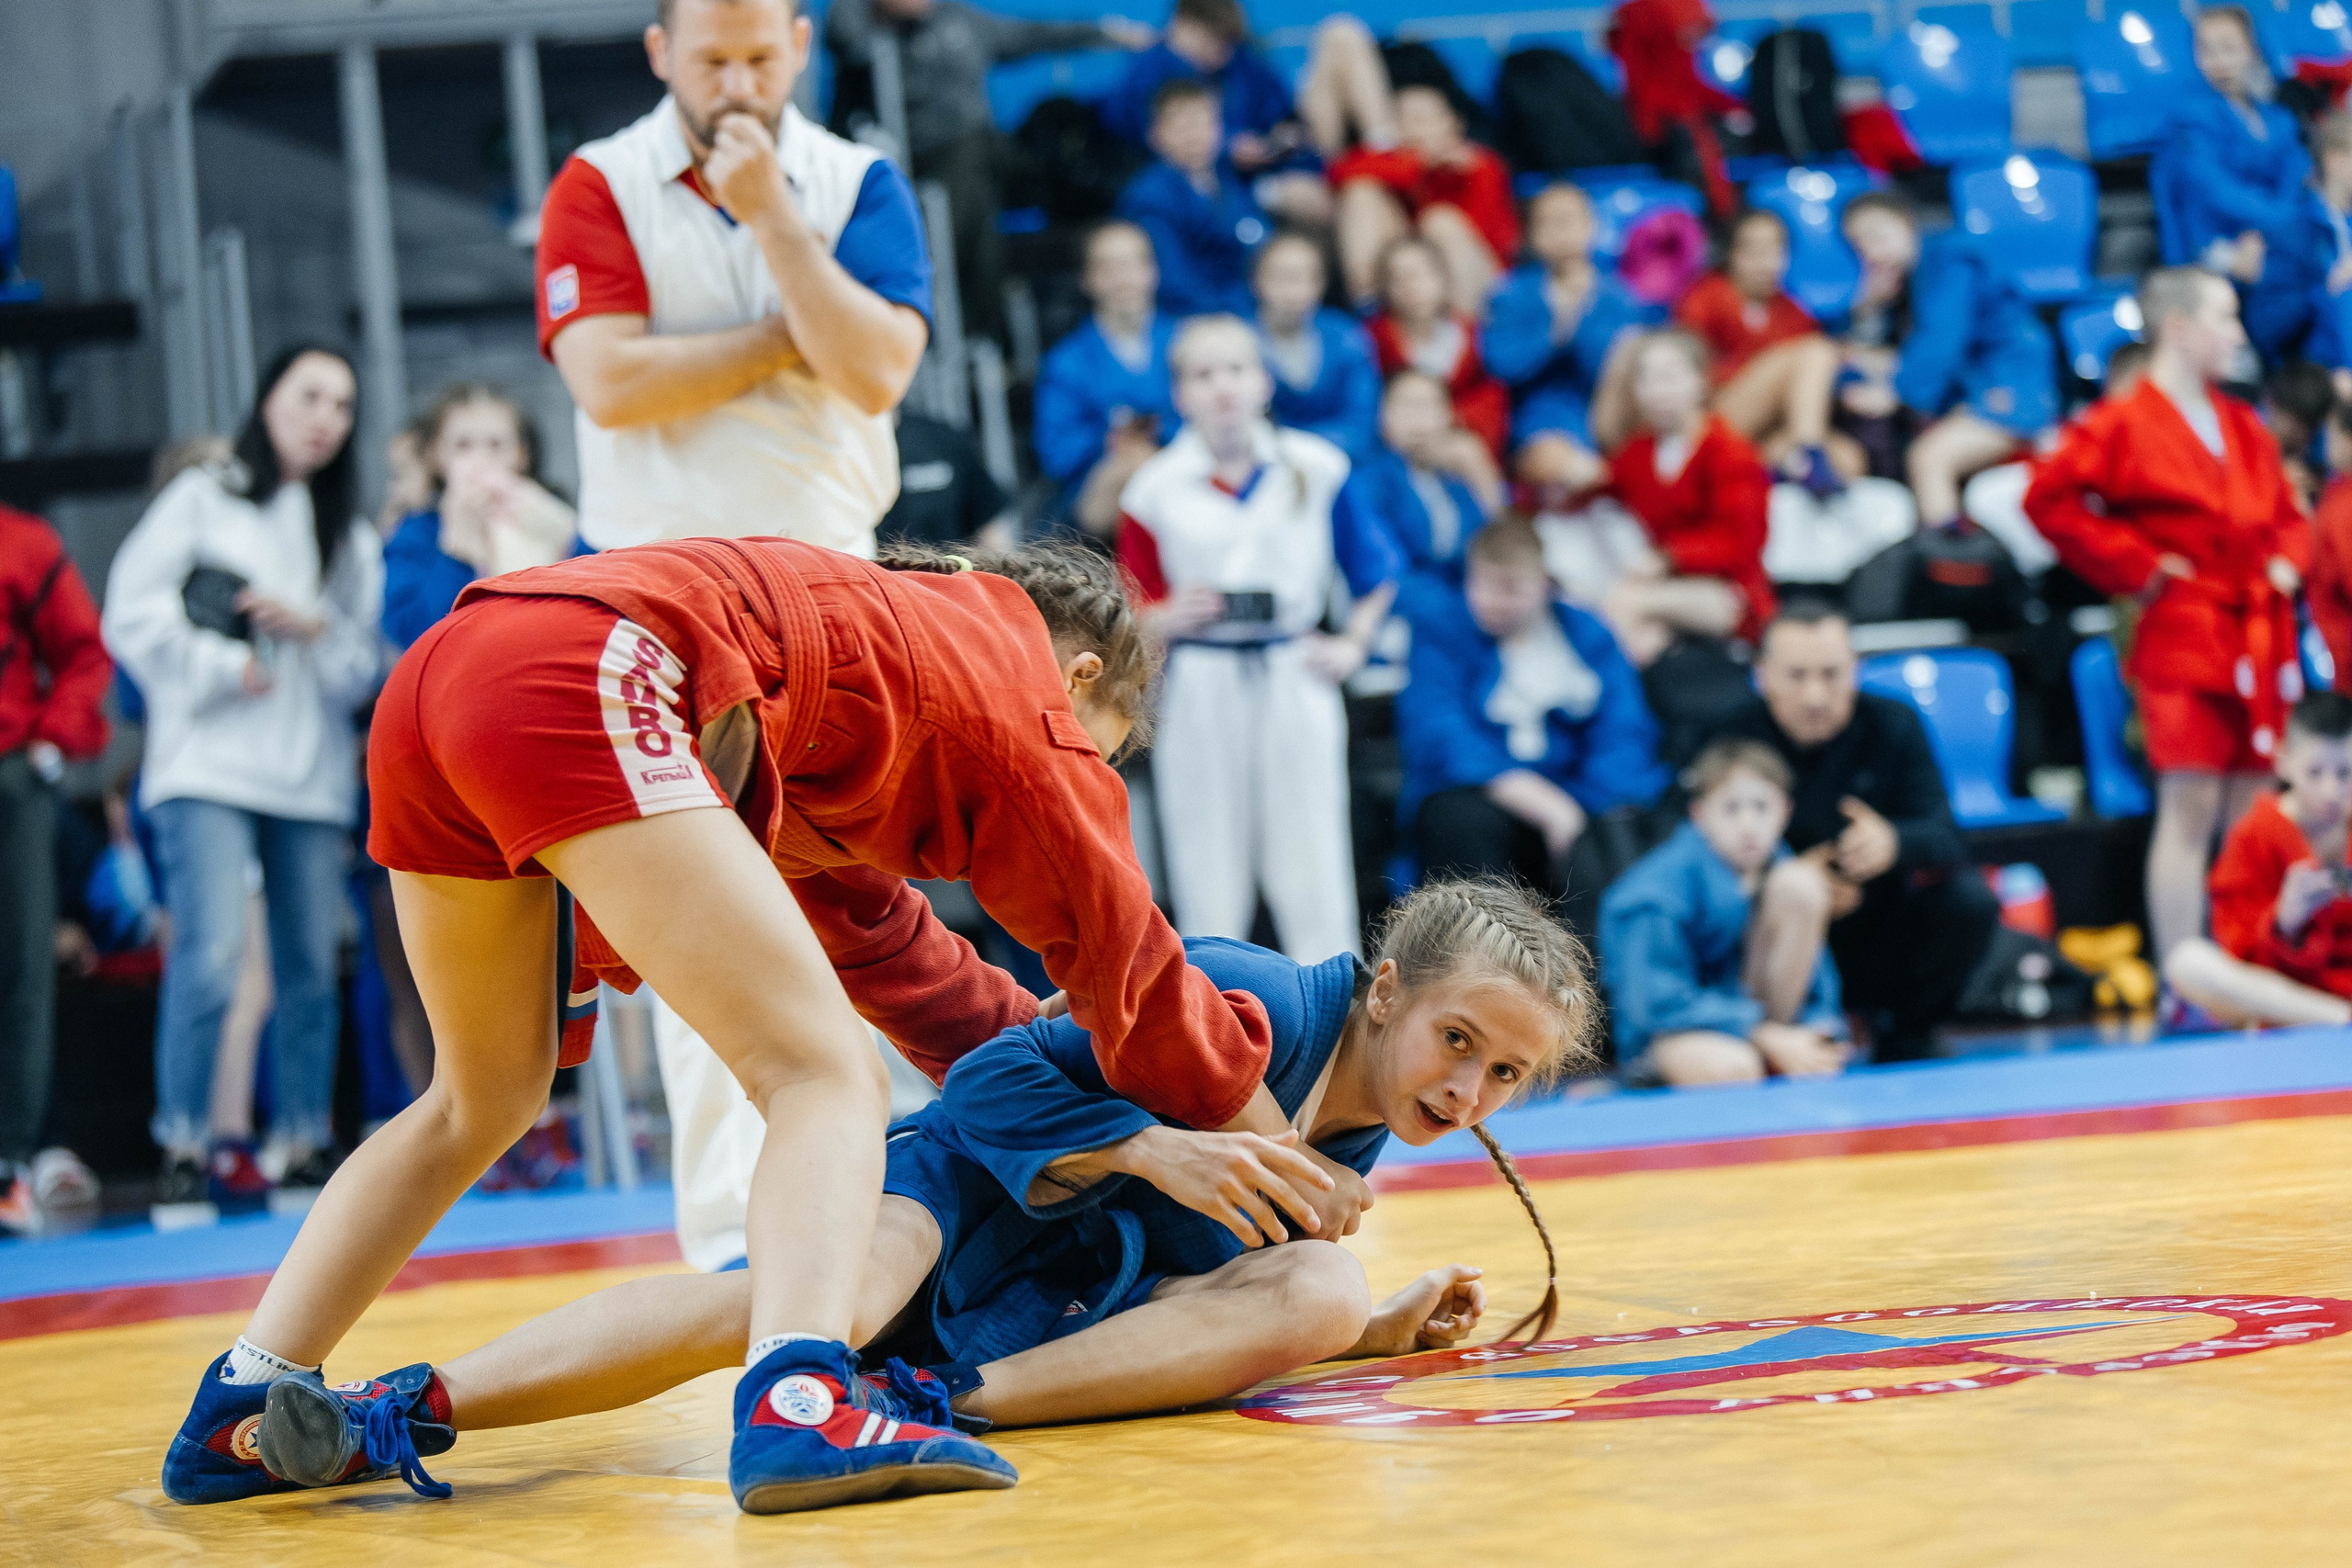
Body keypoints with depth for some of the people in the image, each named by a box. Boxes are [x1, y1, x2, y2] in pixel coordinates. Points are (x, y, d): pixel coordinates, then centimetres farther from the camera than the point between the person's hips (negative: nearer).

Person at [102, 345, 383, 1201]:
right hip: (208, 766, -4)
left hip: (313, 773, 4)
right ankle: (181, 1145, -11)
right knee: (210, 953, -17)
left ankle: (306, 1140, 10)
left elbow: (366, 669, 12)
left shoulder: (352, 537, 18)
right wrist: (226, 668, -5)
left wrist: (316, 628, -6)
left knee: (311, 964, 0)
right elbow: (133, 616, 0)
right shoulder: (202, 500, 8)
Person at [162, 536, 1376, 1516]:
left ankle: (243, 1409, 22)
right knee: (825, 1078, -9)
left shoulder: (889, 628, 37)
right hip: (585, 678, -9)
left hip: (432, 679, 9)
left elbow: (886, 949, 43)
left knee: (485, 1101, 26)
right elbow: (1125, 959, 21)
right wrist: (1275, 1151, 33)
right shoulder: (1017, 687, 16)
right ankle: (797, 1407, -34)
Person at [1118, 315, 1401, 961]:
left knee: (1313, 871, 3)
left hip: (1294, 683, 1)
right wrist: (1170, 617, -16)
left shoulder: (1316, 469, 2)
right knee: (1208, 884, 4)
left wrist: (1354, 643, 4)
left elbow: (1376, 567, 13)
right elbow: (1130, 611, 3)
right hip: (1198, 688, 0)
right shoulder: (1156, 490, -1)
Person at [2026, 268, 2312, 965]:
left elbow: (2286, 513, 28)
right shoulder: (2125, 425, -6)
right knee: (2190, 809, -10)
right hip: (2183, 641, -7)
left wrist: (2286, 562, 7)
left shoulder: (2243, 427, 17)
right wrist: (2136, 568, -12)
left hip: (2261, 642, 7)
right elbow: (2049, 499, -15)